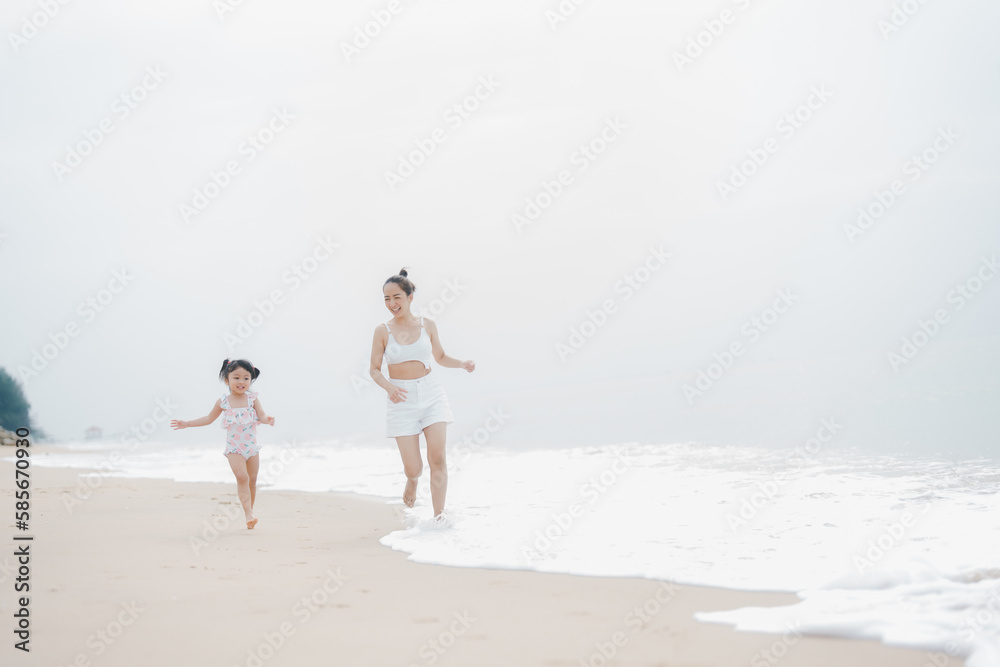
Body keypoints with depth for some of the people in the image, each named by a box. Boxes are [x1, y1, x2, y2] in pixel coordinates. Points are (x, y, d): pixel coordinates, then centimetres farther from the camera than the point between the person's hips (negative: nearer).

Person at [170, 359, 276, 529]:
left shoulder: (252, 399, -1)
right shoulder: (223, 402, 0)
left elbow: (262, 415, -11)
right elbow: (209, 418, 13)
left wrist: (267, 420, -35)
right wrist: (187, 424, 12)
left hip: (251, 445, 2)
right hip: (234, 447, -2)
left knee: (252, 480, 6)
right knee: (241, 477, -19)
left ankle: (249, 512, 22)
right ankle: (249, 514, -21)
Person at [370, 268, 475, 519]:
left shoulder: (428, 325, 2)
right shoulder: (383, 331, -3)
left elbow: (440, 357, 15)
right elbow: (375, 370, 0)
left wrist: (463, 364, -4)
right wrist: (388, 387, -20)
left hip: (431, 394, 1)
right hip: (401, 400, -1)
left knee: (437, 457, -12)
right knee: (412, 467, -4)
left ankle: (438, 516, -6)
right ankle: (412, 479, 34)